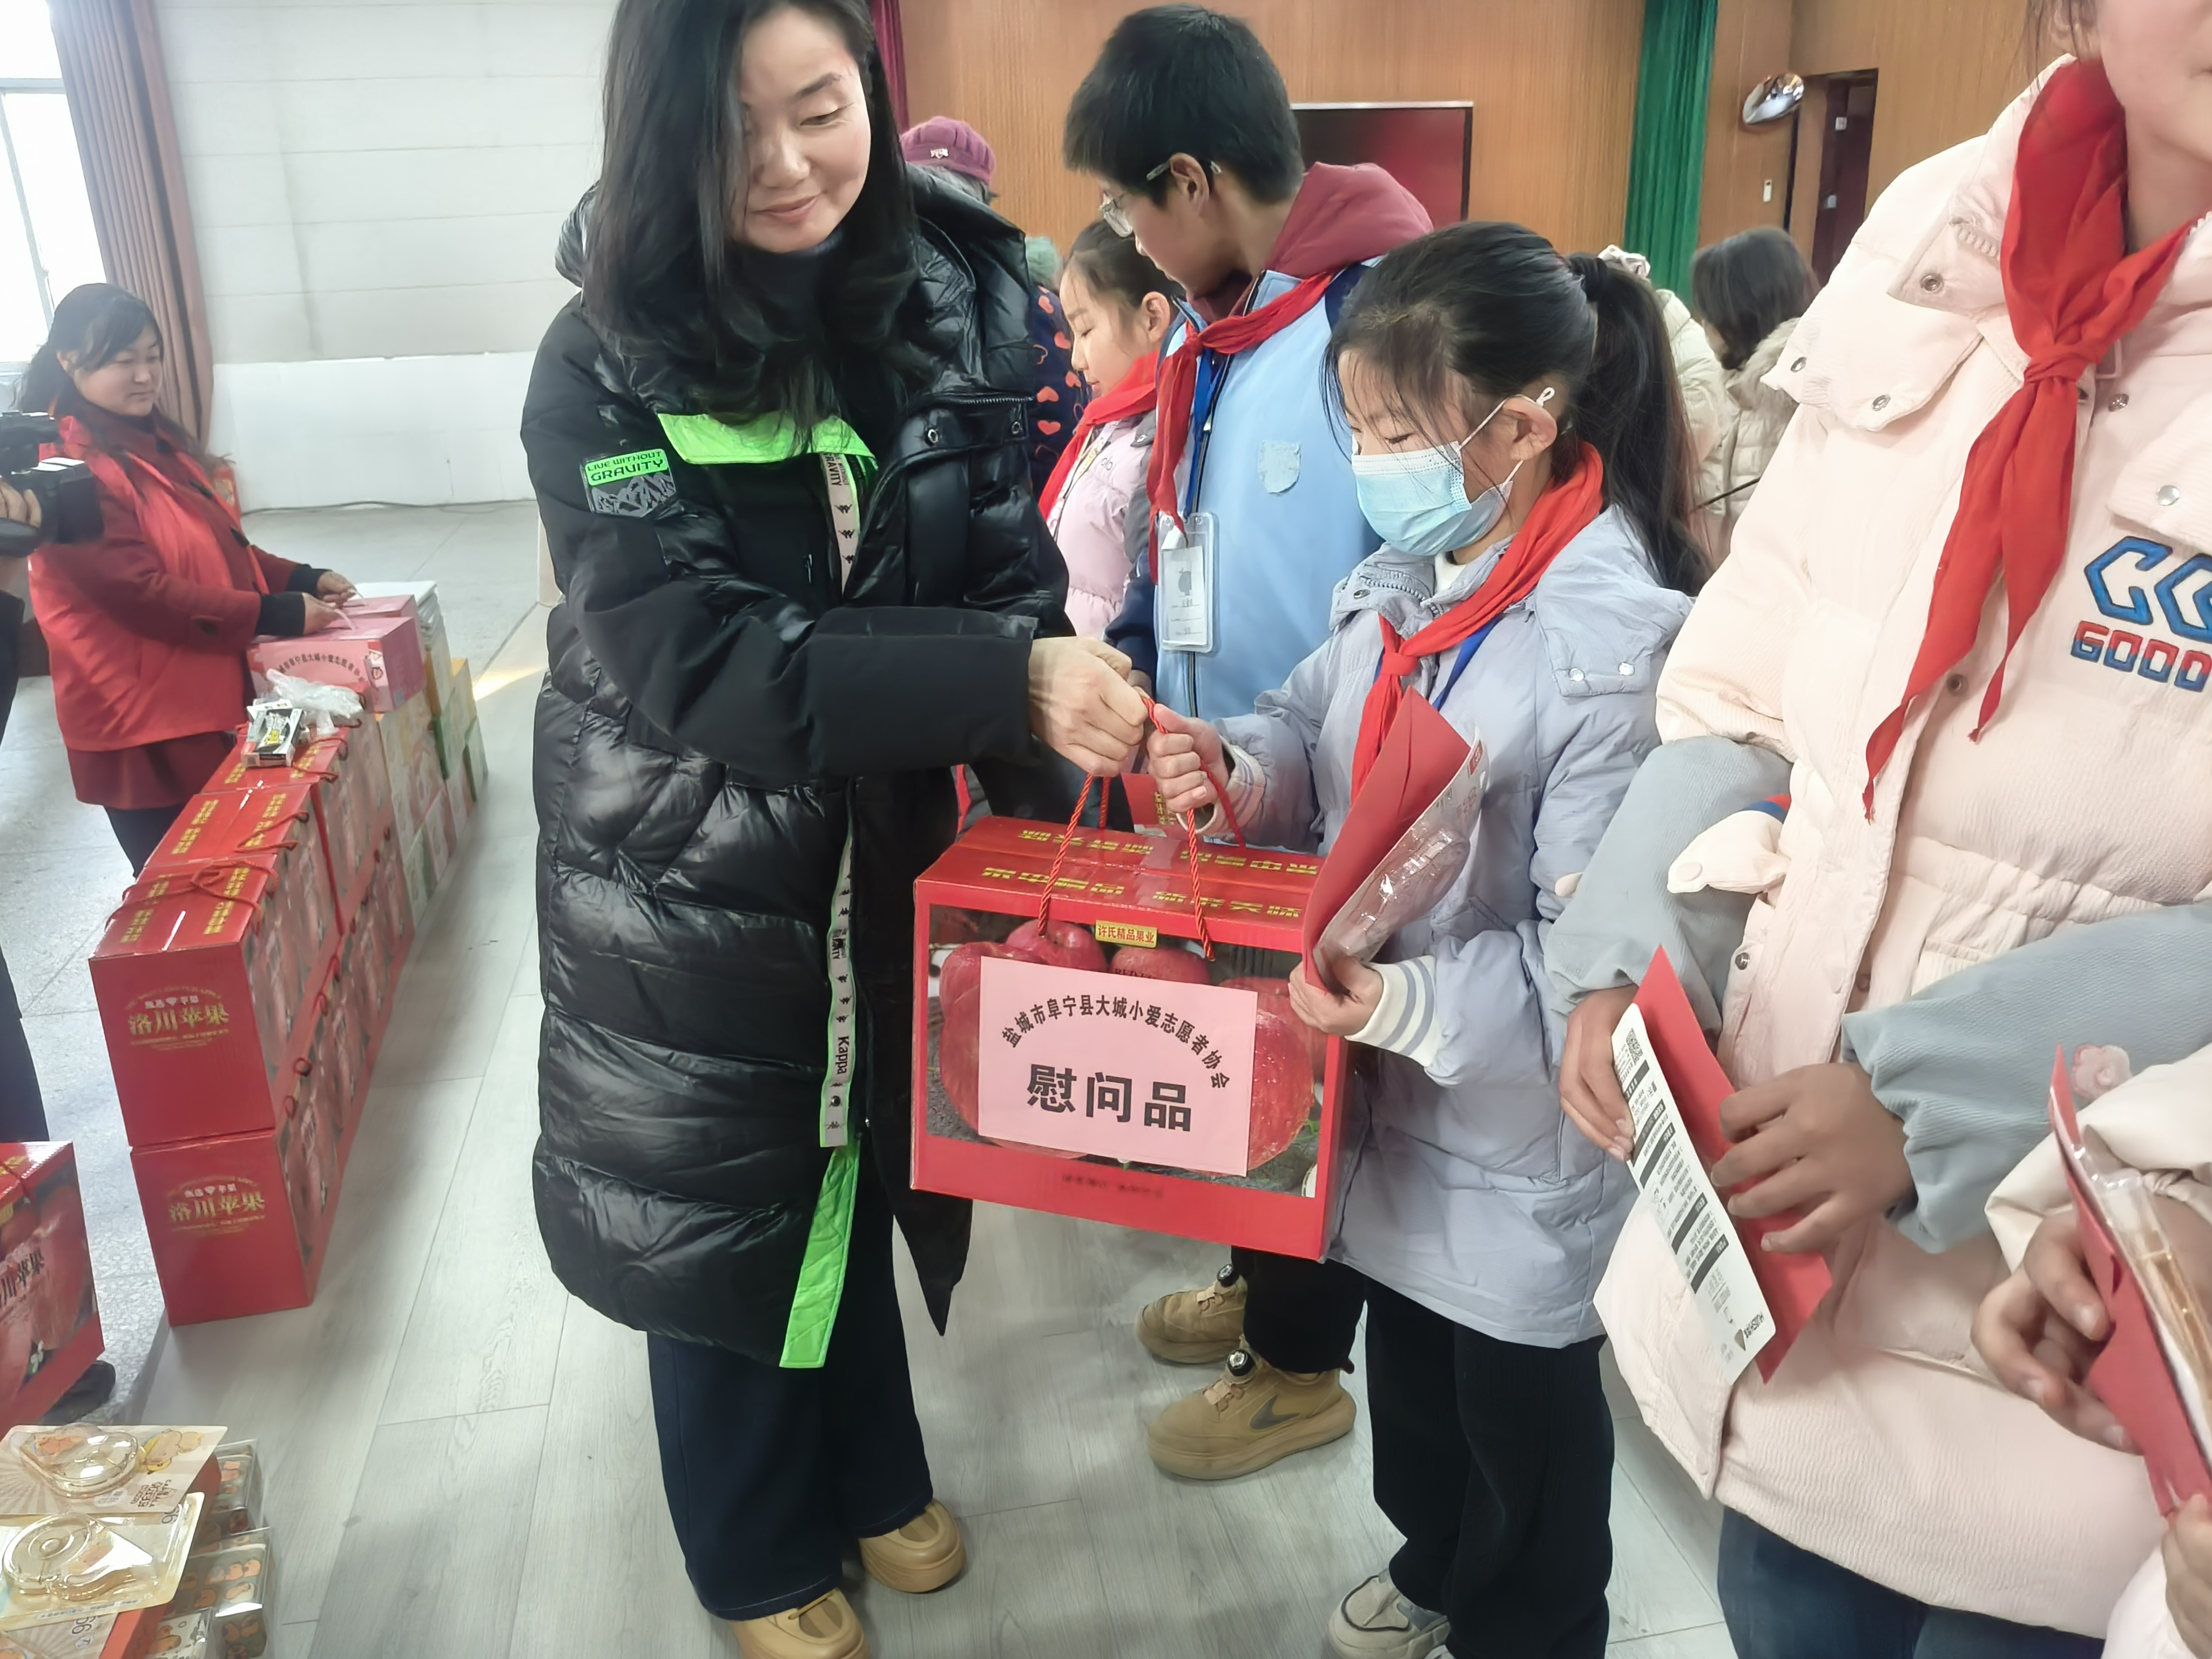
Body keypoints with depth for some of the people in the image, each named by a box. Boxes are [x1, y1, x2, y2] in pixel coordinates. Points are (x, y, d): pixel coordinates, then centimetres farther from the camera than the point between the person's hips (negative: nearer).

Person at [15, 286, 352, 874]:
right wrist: (274, 616, -24)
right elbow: (141, 593, -23)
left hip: (213, 700, 9)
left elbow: (220, 549, 19)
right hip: (144, 725, -9)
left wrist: (301, 580, 3)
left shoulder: (153, 440, 12)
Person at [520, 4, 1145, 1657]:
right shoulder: (605, 368, -18)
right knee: (722, 1203, 14)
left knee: (867, 1169, 22)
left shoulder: (957, 306, -6)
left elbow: (1009, 568, -3)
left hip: (884, 858, 4)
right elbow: (696, 653, -27)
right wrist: (1007, 681, -36)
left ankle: (873, 1472, 50)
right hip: (690, 886, -3)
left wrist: (1055, 761, -21)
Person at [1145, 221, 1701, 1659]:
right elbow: (1316, 728, 8)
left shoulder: (1617, 643, -25)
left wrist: (1414, 1003, -37)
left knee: (1524, 1417, 17)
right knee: (1405, 1357, 29)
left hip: (1521, 1139, -7)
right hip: (1388, 1101, 8)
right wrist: (1239, 768, -14)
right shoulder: (1406, 580, -2)